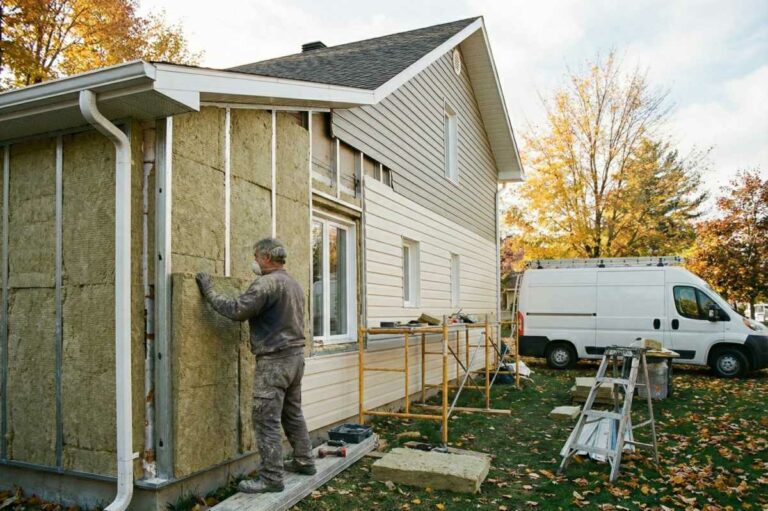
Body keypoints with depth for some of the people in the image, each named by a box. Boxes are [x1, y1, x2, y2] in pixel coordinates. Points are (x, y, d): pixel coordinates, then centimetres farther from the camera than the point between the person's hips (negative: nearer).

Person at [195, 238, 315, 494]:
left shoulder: (266, 283, -16)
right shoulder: (294, 284, 14)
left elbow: (236, 310, -19)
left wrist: (209, 292, -7)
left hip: (274, 360, -9)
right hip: (295, 355, 9)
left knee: (266, 420, -3)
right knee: (293, 413, 19)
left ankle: (271, 478, 1)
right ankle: (304, 461, 28)